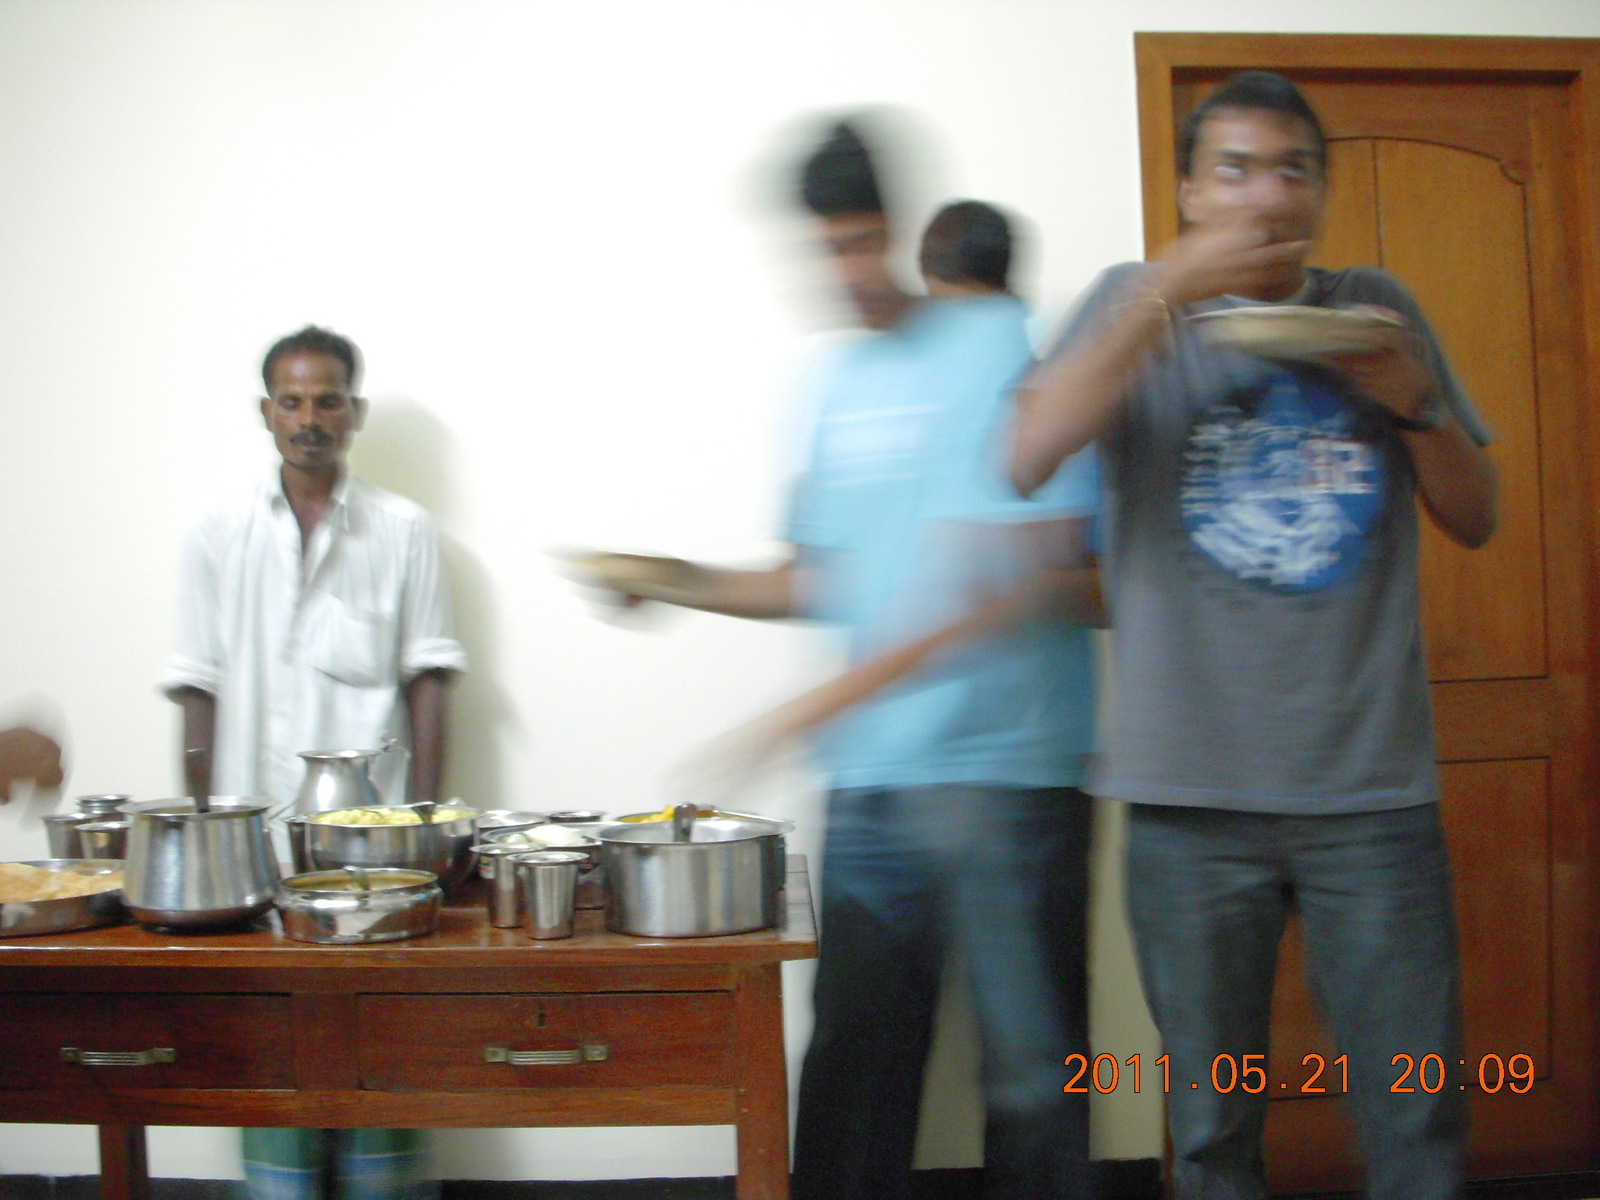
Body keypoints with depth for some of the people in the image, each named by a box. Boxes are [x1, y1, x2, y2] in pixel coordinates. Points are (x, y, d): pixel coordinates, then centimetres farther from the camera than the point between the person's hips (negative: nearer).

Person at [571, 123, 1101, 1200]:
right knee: (854, 1063, 11)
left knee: (1031, 1069, 4)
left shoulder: (1007, 345, -6)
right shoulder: (835, 382, 14)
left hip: (1006, 770, -5)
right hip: (870, 777, 6)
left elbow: (1049, 567, -15)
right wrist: (681, 582, 11)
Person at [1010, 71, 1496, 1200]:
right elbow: (1030, 459, -13)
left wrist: (1415, 405, -6)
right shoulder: (1141, 304, 5)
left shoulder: (1375, 310, 10)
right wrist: (1173, 288, -16)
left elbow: (1476, 518, 13)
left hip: (1375, 783, 2)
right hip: (1193, 796, -1)